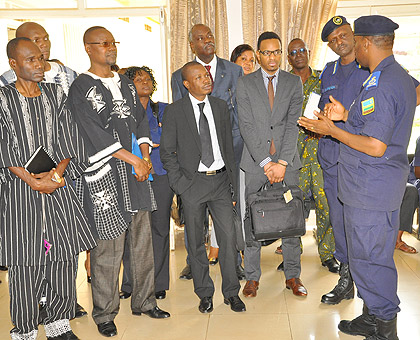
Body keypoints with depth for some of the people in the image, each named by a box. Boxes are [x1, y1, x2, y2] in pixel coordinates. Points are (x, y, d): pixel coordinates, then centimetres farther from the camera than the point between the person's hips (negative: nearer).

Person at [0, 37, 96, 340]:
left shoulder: (56, 94, 10)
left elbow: (68, 140, 4)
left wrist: (57, 174, -10)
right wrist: (31, 180, -14)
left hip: (59, 188, 3)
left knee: (63, 260, 4)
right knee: (25, 264, 1)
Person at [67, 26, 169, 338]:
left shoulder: (126, 84, 16)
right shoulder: (81, 88, -4)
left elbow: (141, 120, 15)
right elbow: (94, 133, -12)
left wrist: (145, 154, -1)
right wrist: (133, 158, -13)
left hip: (136, 170, 6)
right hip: (104, 174, -6)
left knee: (142, 238, 11)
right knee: (109, 245, -1)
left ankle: (144, 301, 26)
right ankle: (105, 314, 15)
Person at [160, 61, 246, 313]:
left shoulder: (221, 106, 9)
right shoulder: (174, 112, -2)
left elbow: (229, 147, 12)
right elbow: (167, 151, 1)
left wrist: (233, 183, 8)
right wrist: (180, 183, -8)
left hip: (220, 180, 2)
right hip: (192, 183, -2)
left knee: (228, 237, 1)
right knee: (196, 242, 7)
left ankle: (231, 292, 16)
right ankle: (205, 293, 23)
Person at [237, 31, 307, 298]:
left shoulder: (294, 82, 8)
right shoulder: (245, 83, 4)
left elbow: (293, 124, -1)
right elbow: (246, 126, -4)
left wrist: (282, 162, -11)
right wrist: (265, 162, -11)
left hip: (287, 160, 1)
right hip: (256, 160, -1)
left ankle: (293, 276, 19)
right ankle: (252, 277, 17)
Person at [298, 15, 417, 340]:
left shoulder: (380, 86, -22)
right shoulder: (401, 76, 11)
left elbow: (375, 146, -26)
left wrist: (332, 130, -16)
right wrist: (347, 116, 11)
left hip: (370, 189, -10)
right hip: (383, 184, 10)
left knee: (369, 257, 2)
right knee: (376, 255, 19)